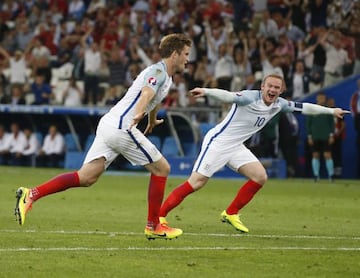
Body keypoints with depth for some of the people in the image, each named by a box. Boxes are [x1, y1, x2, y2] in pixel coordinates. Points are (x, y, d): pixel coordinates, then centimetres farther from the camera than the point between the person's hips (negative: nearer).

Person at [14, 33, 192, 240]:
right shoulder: (157, 71, -7)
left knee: (86, 177, -2)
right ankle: (154, 226, 7)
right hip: (122, 126, -9)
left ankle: (31, 194, -12)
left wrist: (152, 121, 64)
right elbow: (147, 93, -30)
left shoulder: (166, 76, 22)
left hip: (108, 126, 9)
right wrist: (139, 113, -50)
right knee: (161, 168, 0)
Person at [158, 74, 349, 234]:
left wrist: (332, 111, 19)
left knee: (260, 177, -4)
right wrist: (206, 92, -56)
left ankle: (231, 213, 10)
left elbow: (304, 107, 14)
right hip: (217, 142, -8)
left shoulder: (279, 105, 3)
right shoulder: (250, 97, -20)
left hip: (236, 147, 8)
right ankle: (159, 215, -10)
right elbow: (228, 96, -38)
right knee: (195, 183, -14)